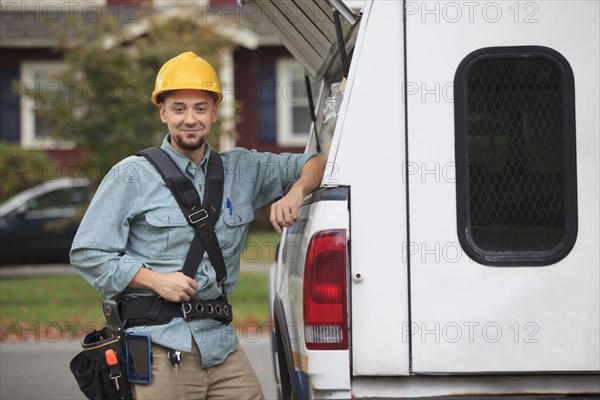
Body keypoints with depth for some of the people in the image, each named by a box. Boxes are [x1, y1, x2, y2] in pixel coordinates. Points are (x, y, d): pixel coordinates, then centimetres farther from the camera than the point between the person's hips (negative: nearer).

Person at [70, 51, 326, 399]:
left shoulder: (242, 169, 15)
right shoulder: (132, 175, 3)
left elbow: (315, 164, 23)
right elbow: (87, 253, 0)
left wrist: (296, 193, 1)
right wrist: (155, 280, -10)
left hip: (221, 342, 4)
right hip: (159, 344, -4)